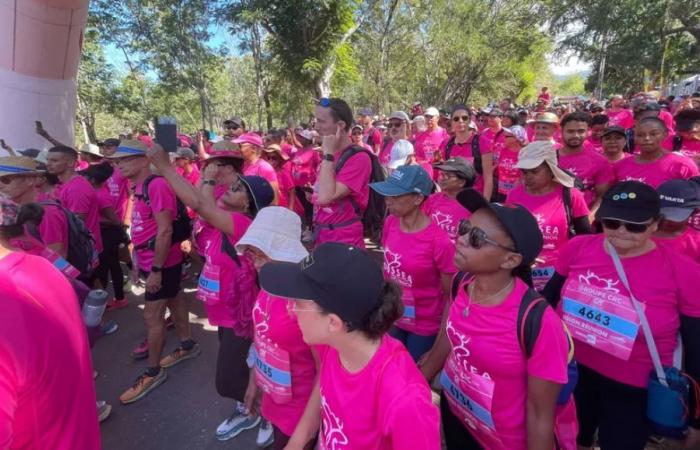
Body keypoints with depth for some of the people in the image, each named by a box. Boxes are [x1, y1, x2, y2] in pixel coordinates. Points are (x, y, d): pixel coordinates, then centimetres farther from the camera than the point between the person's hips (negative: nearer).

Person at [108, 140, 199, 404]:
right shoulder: (138, 187, 8)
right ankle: (188, 346, 38)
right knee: (173, 303, 21)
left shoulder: (157, 185, -22)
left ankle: (153, 372, 14)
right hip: (150, 261, 9)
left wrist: (156, 269, -24)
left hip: (162, 263, -9)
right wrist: (139, 260, 18)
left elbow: (165, 230, -25)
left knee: (151, 316, -1)